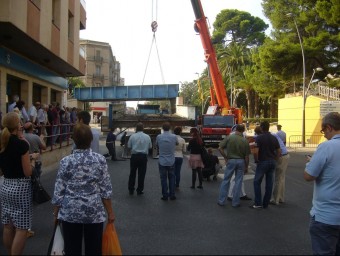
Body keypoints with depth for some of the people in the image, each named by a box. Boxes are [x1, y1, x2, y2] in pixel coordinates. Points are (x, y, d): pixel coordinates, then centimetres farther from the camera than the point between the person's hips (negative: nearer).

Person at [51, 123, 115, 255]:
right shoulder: (100, 160, -7)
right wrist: (110, 212, 5)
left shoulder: (66, 161, -7)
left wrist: (56, 213, 10)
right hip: (94, 212, 0)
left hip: (70, 212, 0)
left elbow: (59, 191, -4)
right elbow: (106, 190, -6)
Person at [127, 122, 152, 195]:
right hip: (143, 156, 0)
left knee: (132, 174, 11)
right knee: (141, 174, 7)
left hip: (134, 156, 0)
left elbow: (129, 146, -1)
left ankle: (131, 190, 16)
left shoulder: (132, 136, -6)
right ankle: (140, 190, 12)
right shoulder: (147, 137, -3)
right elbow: (150, 146, 5)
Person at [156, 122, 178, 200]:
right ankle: (172, 195, 13)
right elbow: (176, 143, 13)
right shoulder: (174, 137, -7)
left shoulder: (158, 137, -8)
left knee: (163, 178, 7)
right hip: (171, 161, 1)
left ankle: (165, 195, 8)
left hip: (162, 161, -1)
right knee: (171, 178, 12)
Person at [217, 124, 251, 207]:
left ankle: (221, 201, 12)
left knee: (226, 180, 9)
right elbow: (247, 156, -3)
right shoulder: (245, 141, -6)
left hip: (231, 160, 0)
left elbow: (220, 148, -10)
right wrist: (246, 166, 8)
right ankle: (235, 202, 13)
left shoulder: (229, 137, -7)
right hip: (241, 161, 0)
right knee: (238, 181, 8)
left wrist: (225, 157, 2)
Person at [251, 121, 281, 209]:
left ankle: (258, 203, 2)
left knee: (257, 182, 5)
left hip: (262, 162, -5)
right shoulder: (274, 138, 6)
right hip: (272, 162, 6)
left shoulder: (259, 138, -11)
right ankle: (265, 204, 15)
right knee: (269, 183, 9)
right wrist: (275, 160, 15)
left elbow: (256, 152, -20)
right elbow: (279, 151, 7)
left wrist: (256, 160, -4)